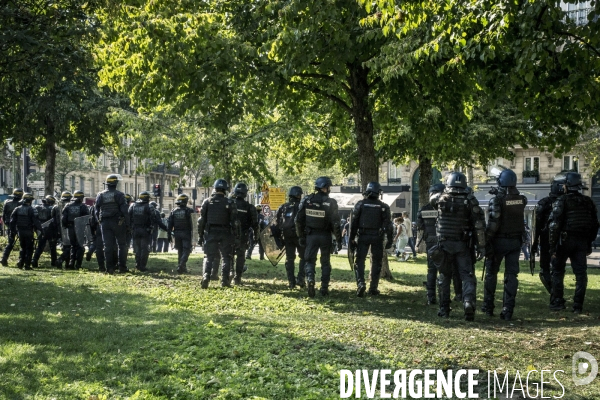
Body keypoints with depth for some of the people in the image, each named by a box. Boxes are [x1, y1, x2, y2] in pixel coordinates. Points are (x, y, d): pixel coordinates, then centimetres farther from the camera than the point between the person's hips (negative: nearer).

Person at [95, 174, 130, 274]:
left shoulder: (100, 195, 6)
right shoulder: (119, 194, -6)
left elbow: (97, 210, 9)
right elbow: (124, 210, -9)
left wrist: (99, 221, 17)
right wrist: (127, 223, -5)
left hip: (105, 223, 3)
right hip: (117, 222, -3)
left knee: (108, 246, 4)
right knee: (121, 244, 5)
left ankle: (110, 268, 2)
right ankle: (122, 267, 2)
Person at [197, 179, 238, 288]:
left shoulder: (207, 202, 1)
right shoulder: (229, 203, -3)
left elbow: (201, 220, 2)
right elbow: (234, 221, -5)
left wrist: (200, 235, 7)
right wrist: (235, 235, 1)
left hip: (210, 234, 1)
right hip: (225, 234, -1)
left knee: (209, 257, 6)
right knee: (226, 257, 9)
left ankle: (206, 276, -14)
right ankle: (224, 280, 4)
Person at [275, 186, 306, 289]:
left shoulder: (282, 207, 8)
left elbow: (277, 222, 7)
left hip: (287, 237, 4)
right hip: (299, 235, -4)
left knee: (289, 259, 9)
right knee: (303, 258, 8)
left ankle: (291, 282, 7)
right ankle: (300, 279, -4)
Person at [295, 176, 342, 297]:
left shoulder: (306, 200, -3)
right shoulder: (331, 202, -11)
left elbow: (299, 220, -1)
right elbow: (335, 223, -12)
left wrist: (301, 236, 7)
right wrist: (338, 239, -4)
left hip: (311, 235, 1)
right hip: (325, 236, -1)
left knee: (310, 260, 10)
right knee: (325, 262, 12)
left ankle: (310, 279, -17)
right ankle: (324, 288, 12)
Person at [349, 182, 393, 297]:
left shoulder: (360, 204, 0)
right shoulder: (383, 207, 1)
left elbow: (354, 222, -1)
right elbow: (388, 224, -3)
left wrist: (352, 238, 4)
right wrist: (389, 240, 0)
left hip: (363, 236, 0)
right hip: (377, 237, 1)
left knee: (360, 261, 4)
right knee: (376, 262, 10)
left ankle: (360, 283, -16)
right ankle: (373, 288, 11)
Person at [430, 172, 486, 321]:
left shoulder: (440, 198, -1)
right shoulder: (470, 201, -4)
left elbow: (431, 198, 24)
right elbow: (479, 224, -8)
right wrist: (481, 245, -6)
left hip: (444, 244, 1)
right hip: (462, 246, -1)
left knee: (444, 276, 13)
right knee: (467, 276, 0)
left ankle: (444, 309, 15)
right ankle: (468, 301, -24)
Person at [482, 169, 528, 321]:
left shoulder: (497, 200, -15)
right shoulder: (521, 200, 0)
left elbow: (493, 223, -18)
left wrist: (487, 240, -12)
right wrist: (499, 194, 16)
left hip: (499, 240, -3)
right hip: (515, 241, 3)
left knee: (491, 273, 12)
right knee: (511, 275, 4)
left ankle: (488, 307, 19)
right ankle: (508, 310, 0)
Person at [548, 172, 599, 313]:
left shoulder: (562, 201, -7)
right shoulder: (588, 202, 9)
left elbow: (554, 224, -14)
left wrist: (552, 246, -11)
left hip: (565, 240, -4)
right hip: (582, 242, 4)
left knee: (558, 272, 9)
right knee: (581, 274, 5)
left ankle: (557, 302, 9)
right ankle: (578, 306, 3)